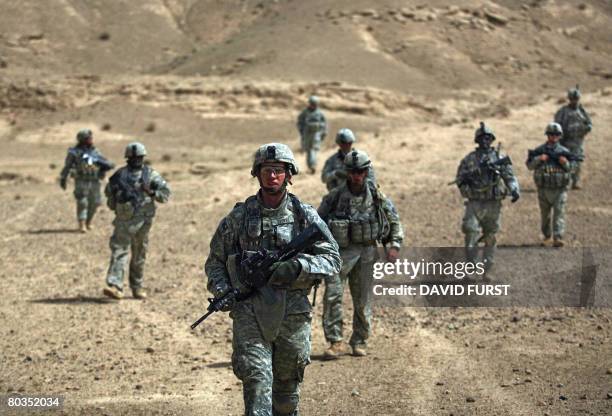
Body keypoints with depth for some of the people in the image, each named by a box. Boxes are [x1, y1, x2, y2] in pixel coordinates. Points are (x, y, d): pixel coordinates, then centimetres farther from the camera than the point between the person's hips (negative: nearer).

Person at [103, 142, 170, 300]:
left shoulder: (151, 174, 2)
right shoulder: (120, 174, 7)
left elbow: (165, 193, -1)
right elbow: (108, 191, 20)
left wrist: (151, 192, -19)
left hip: (142, 220, 0)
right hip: (123, 220, 0)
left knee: (139, 256, 8)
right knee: (118, 252, -12)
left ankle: (137, 287, 21)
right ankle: (114, 286, -22)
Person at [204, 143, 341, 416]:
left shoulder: (304, 215, 3)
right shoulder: (239, 216, 5)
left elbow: (332, 259, -1)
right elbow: (215, 261, 12)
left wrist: (297, 267, -18)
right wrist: (222, 291, -7)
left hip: (292, 313, 1)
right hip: (249, 313, -1)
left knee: (287, 384, 12)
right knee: (256, 380, -13)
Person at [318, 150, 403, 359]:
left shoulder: (376, 196, 0)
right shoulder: (334, 196, -4)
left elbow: (394, 220, 10)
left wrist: (394, 245, 0)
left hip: (366, 252, 1)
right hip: (340, 251, -1)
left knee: (363, 300, 6)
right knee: (332, 296, -11)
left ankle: (359, 342, 18)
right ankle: (335, 342, -6)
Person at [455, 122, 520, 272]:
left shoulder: (499, 158, 4)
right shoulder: (469, 159, 6)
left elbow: (509, 176, -1)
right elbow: (459, 178, 10)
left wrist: (514, 190, -20)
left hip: (493, 204, 0)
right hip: (474, 203, 0)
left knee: (490, 237, 7)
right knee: (470, 233, -12)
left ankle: (486, 268, 16)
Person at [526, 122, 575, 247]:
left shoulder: (564, 152, 5)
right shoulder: (539, 150, 3)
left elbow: (571, 168, 6)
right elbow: (530, 165, 0)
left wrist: (565, 163, -15)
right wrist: (539, 159, -17)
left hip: (560, 189, -1)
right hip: (544, 189, 1)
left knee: (559, 213, -12)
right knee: (545, 214, 10)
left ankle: (558, 238, -19)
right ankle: (547, 237, 24)